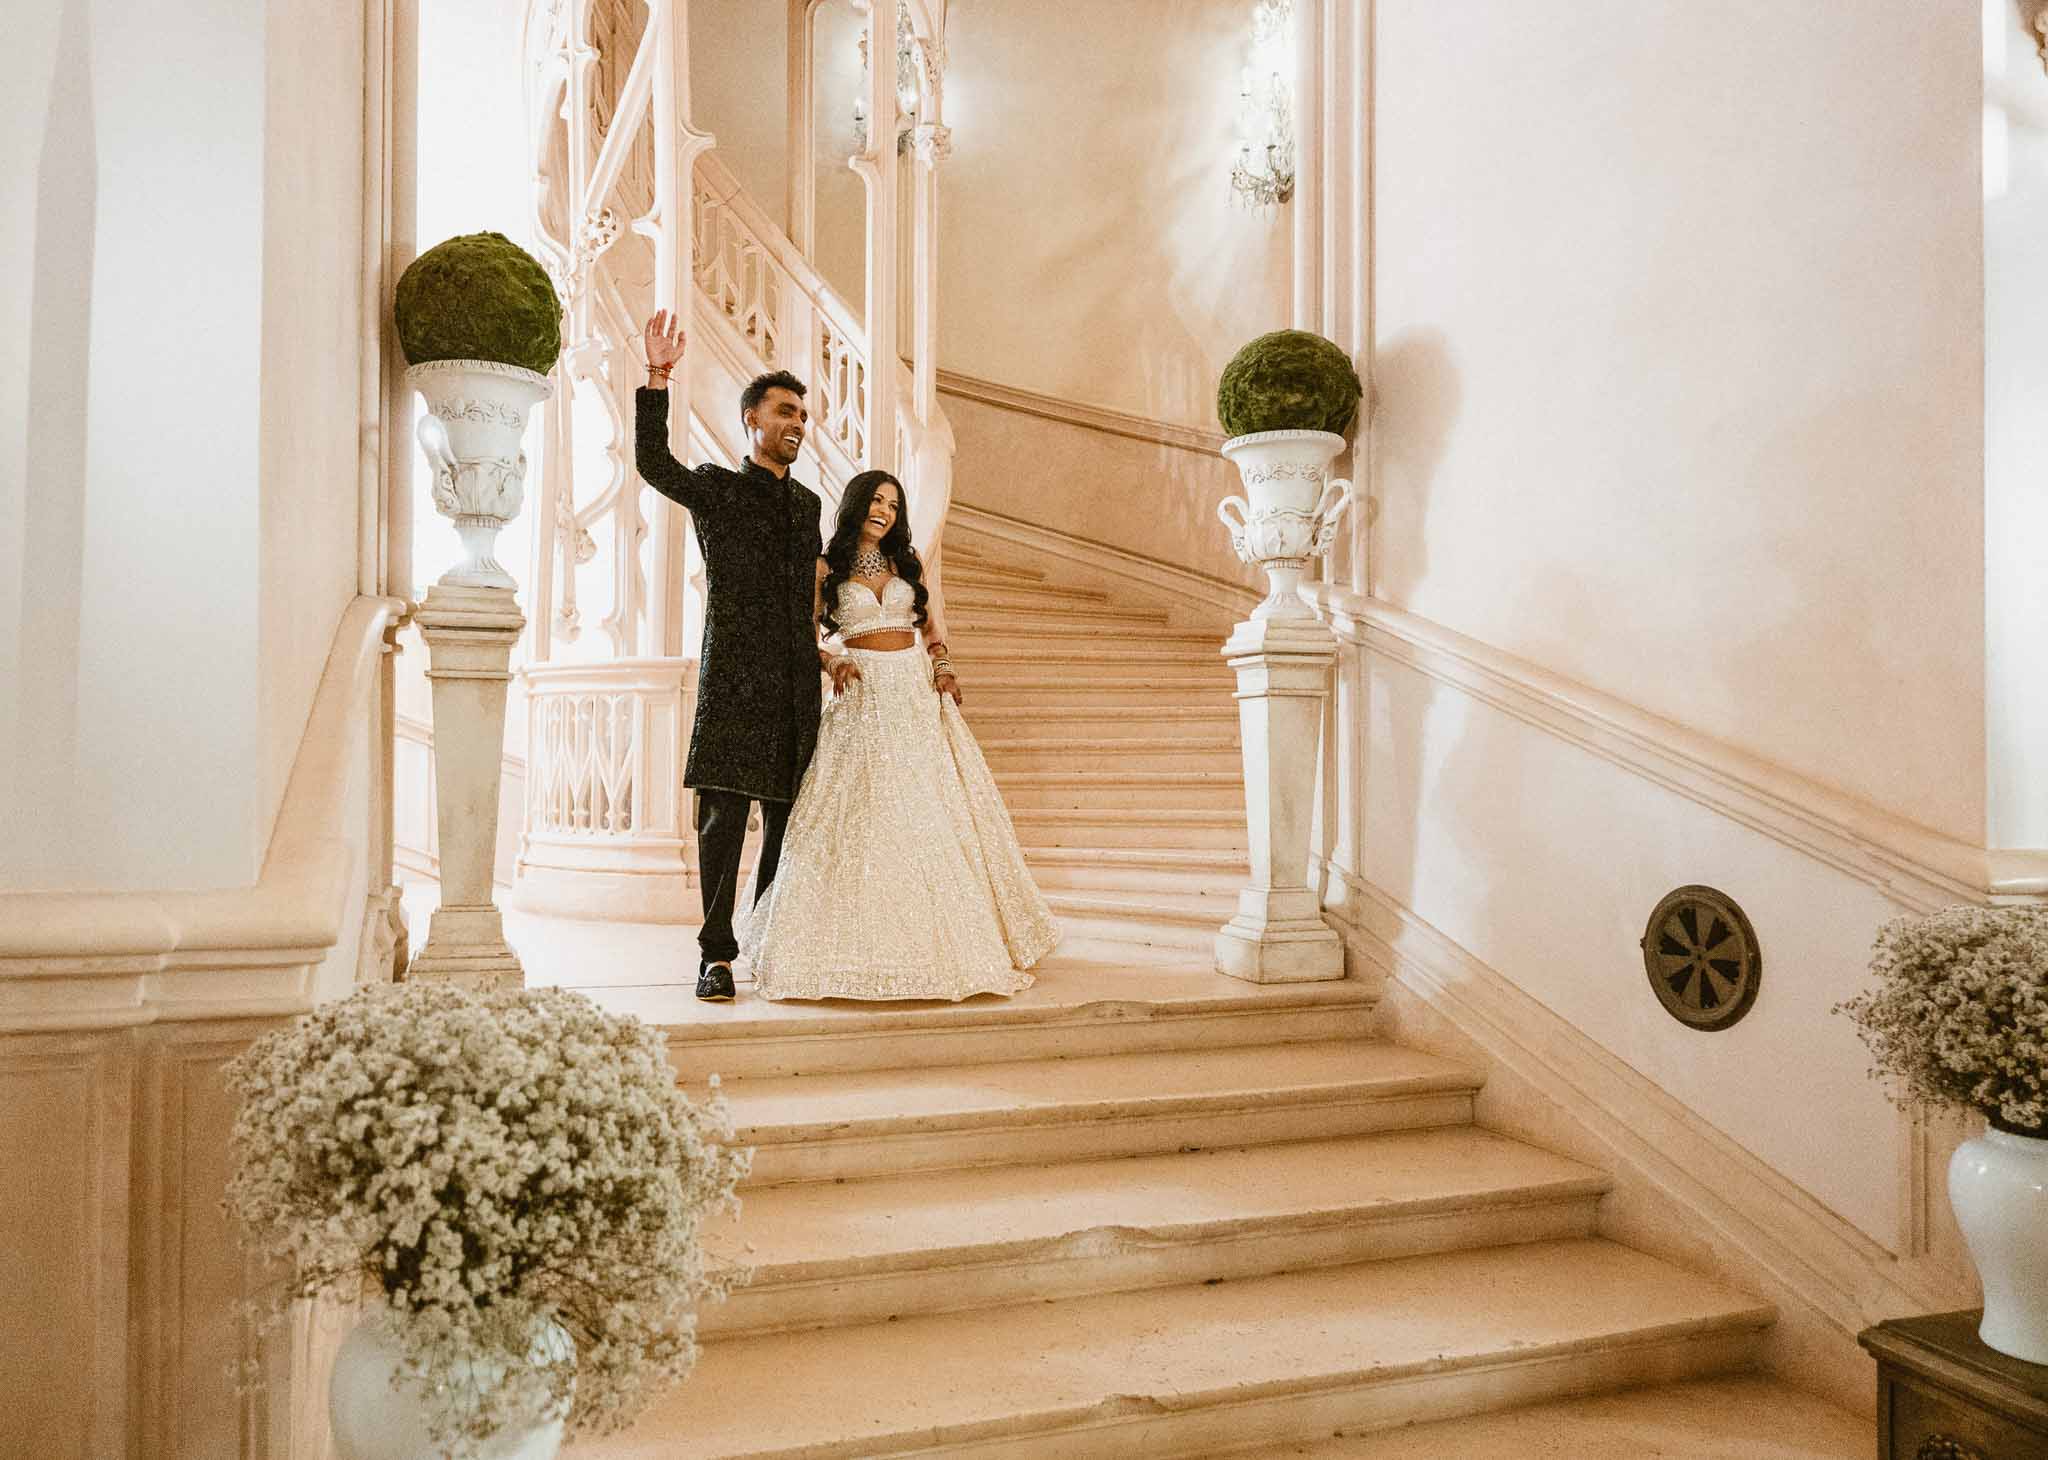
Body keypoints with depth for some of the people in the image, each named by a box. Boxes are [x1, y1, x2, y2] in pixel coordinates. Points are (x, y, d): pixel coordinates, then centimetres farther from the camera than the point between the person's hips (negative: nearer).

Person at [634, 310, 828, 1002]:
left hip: (796, 685, 5)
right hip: (735, 682, -5)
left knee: (790, 822, 6)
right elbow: (652, 463, -15)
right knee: (723, 820, -6)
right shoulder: (716, 488, 5)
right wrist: (657, 378, -23)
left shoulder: (807, 503, 20)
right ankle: (716, 956, 1)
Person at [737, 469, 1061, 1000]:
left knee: (928, 811, -1)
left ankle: (932, 942, 8)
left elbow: (934, 615, 15)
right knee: (860, 815, -8)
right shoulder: (827, 567, 6)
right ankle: (863, 948, 0)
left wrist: (942, 663, -3)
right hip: (861, 699, -2)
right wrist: (832, 662, -12)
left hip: (917, 693, 3)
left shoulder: (909, 561, 14)